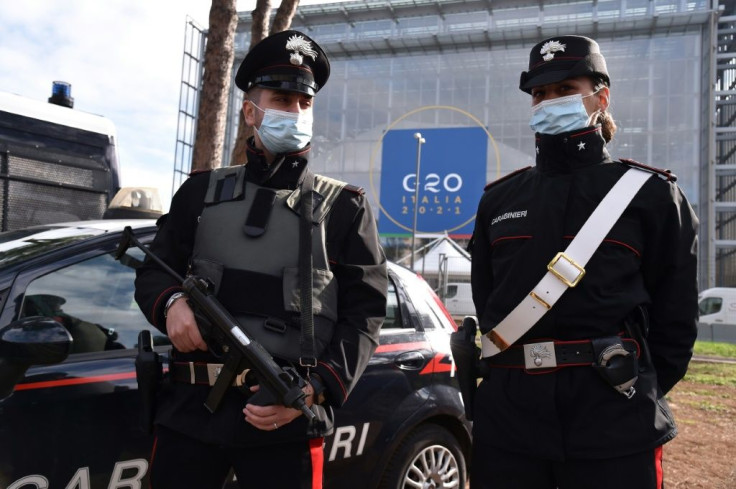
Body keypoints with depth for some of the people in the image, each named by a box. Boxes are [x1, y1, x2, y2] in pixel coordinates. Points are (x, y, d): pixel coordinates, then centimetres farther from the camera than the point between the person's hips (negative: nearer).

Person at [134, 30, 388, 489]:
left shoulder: (345, 206, 5)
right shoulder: (203, 191, 12)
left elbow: (364, 316, 0)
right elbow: (153, 269, 15)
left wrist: (316, 390, -14)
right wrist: (172, 302, -8)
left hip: (284, 418, -2)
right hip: (189, 408, 3)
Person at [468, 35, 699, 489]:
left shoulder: (650, 193, 2)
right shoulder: (499, 198, 10)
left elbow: (675, 314, 2)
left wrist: (640, 394, 0)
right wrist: (507, 381, 5)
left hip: (612, 418, -3)